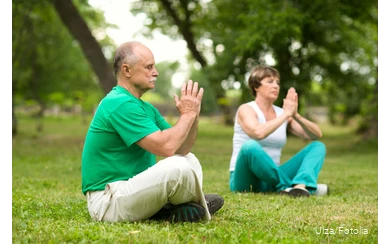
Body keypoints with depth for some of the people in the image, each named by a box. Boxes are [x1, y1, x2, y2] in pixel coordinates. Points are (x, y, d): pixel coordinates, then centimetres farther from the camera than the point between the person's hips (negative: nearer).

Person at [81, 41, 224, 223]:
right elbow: (165, 147, -24)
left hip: (128, 188, 11)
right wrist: (187, 114, -10)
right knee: (178, 167, -28)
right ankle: (200, 209, 1)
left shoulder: (145, 107, 15)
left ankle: (167, 212, -5)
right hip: (107, 202, -11)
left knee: (190, 159, 15)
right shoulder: (120, 104, -17)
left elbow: (182, 149, 11)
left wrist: (193, 114, -3)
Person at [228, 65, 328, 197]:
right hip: (246, 179, -6)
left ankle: (301, 185, -37)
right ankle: (287, 186, -27)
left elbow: (317, 134, 3)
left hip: (271, 178, 6)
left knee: (318, 146, -5)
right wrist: (286, 114, -18)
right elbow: (258, 133, -28)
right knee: (250, 146, -37)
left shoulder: (282, 113, 12)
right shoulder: (246, 109, -5)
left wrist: (296, 115, -13)